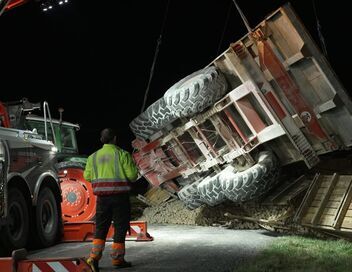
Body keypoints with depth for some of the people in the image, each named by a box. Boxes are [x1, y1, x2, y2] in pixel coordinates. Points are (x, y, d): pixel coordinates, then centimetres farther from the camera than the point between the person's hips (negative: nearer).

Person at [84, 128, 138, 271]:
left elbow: (87, 176, 6)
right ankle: (117, 258, 11)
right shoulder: (122, 154, -6)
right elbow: (132, 175, -11)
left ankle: (94, 256, -1)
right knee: (120, 227, 7)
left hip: (102, 196, 4)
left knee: (101, 227, 11)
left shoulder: (93, 156, 7)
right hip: (120, 195, -4)